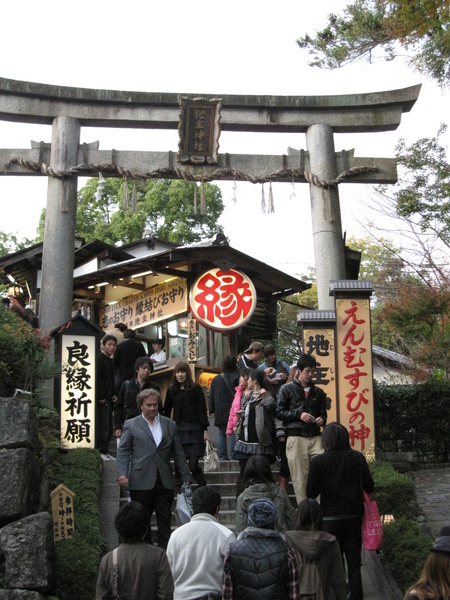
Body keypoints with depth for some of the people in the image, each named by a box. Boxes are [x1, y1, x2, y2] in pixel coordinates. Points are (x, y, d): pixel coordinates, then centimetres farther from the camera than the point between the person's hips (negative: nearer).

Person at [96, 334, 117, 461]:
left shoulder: (110, 361, 17)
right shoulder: (99, 359, -11)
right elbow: (96, 379, -18)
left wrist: (114, 394, 13)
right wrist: (101, 397, -18)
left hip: (108, 398, 9)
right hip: (100, 400, -9)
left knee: (109, 426, 10)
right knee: (102, 425, -7)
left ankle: (105, 451, 16)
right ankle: (100, 451, -1)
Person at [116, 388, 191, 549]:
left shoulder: (169, 425, 15)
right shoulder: (131, 424, 8)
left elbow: (178, 453, 16)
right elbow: (123, 451, 2)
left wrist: (186, 477, 11)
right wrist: (122, 473, -13)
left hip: (165, 481, 2)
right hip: (141, 482, -2)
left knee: (165, 518, 2)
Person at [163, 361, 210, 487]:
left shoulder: (196, 389, 3)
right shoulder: (172, 390, 11)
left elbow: (202, 410, 0)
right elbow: (167, 411, 15)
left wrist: (205, 430, -6)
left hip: (194, 430, -3)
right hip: (178, 430, 3)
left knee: (193, 465, -11)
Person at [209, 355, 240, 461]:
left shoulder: (216, 379, 9)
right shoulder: (236, 377, -7)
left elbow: (211, 397, 12)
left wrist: (212, 411, 18)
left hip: (220, 413, 4)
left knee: (222, 434, 9)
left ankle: (222, 456, 7)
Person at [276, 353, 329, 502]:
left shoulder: (318, 392, 18)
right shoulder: (287, 389, 7)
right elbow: (279, 412, 3)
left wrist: (321, 420, 0)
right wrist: (299, 415, -9)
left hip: (315, 437, 3)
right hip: (295, 438, -3)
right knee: (300, 478, -3)